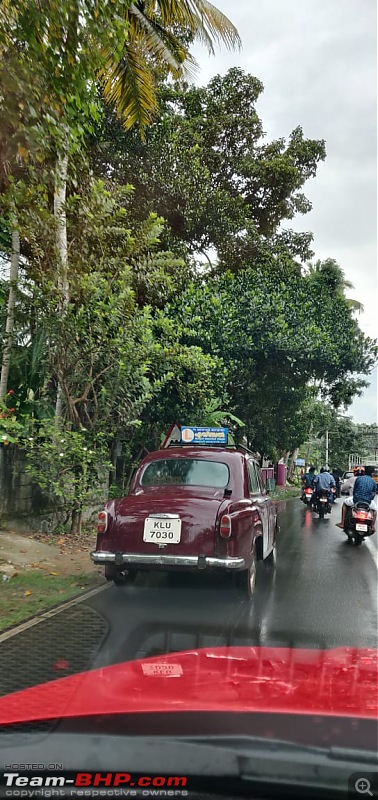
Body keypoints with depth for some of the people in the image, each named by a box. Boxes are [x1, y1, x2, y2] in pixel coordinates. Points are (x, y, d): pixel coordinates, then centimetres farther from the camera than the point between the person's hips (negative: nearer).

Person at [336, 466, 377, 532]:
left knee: (345, 503, 28)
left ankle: (342, 523, 20)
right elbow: (373, 495, 9)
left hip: (356, 500, -1)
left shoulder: (358, 478, 3)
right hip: (368, 502, 1)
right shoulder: (373, 482, 5)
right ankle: (373, 526, 19)